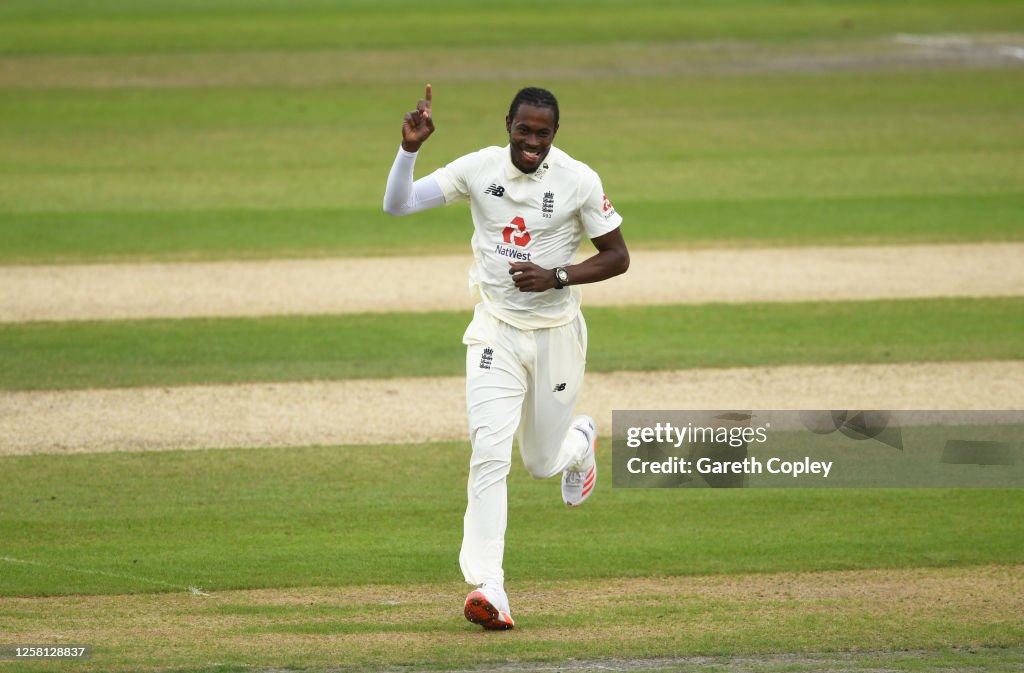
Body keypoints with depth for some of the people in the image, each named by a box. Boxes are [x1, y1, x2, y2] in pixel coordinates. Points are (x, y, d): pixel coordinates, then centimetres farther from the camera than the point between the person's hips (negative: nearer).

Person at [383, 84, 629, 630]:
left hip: (556, 335, 0)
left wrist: (557, 277, -19)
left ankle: (580, 440, 52)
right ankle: (487, 588, -22)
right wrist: (409, 149, -27)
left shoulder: (579, 181, -10)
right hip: (496, 334, 0)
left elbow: (617, 257, -4)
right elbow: (396, 205, -10)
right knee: (490, 454, -16)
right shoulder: (479, 169, -6)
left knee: (543, 462, 13)